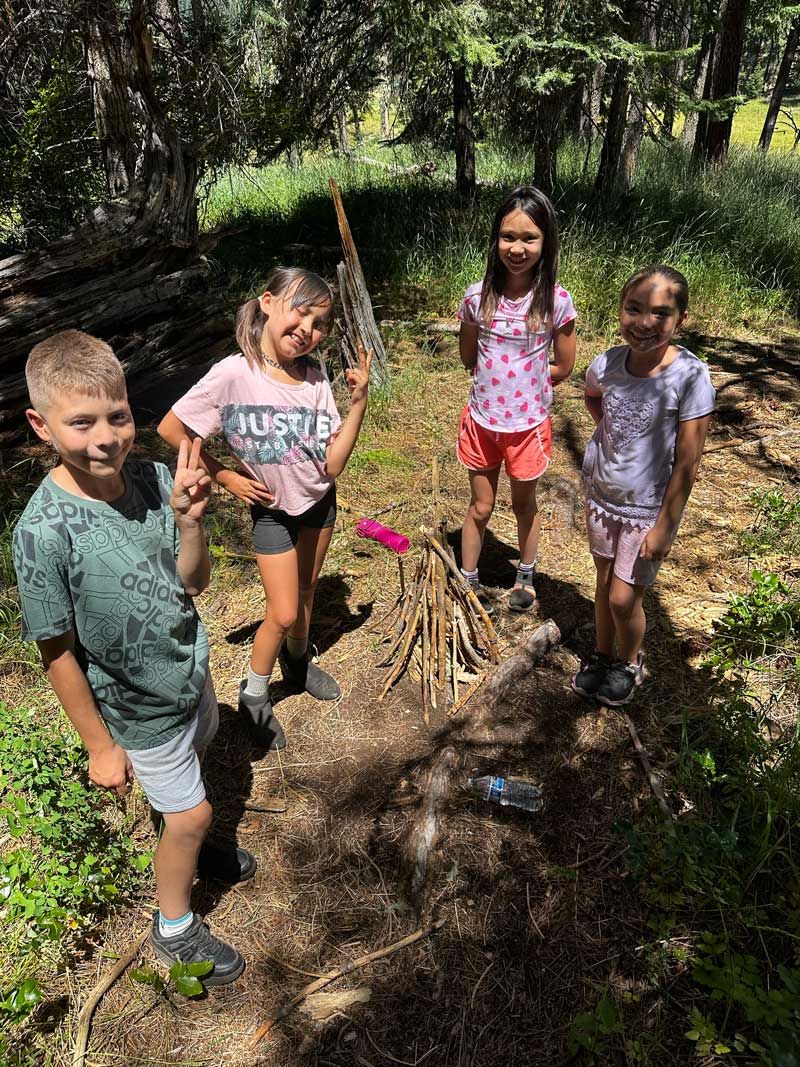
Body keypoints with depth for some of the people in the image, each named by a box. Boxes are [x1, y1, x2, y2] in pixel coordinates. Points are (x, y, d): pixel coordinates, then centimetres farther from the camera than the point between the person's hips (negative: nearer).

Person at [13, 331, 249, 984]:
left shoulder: (152, 479, -16)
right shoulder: (44, 532, -29)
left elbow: (195, 582, -8)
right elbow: (58, 652, -19)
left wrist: (190, 521, -26)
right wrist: (99, 745, -10)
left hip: (191, 672, 5)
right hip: (138, 708, -5)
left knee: (184, 793, 29)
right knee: (192, 812, 12)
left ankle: (186, 848, 61)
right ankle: (175, 929, 41)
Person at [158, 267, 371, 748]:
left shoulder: (315, 377, -14)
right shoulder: (234, 375, -25)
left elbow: (332, 466, -17)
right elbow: (171, 431, -14)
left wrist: (359, 403, -25)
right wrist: (226, 477, -11)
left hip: (320, 501, 4)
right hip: (273, 509, -4)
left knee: (306, 591, 23)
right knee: (283, 614, 1)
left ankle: (298, 659, 51)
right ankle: (254, 695, 28)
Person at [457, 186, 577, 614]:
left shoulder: (556, 301, -13)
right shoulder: (478, 297, -9)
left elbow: (563, 366, -3)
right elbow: (468, 356, 5)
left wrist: (524, 383, 1)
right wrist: (506, 378, 1)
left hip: (528, 423, -1)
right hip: (482, 420, 1)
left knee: (524, 503, 19)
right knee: (480, 507, 15)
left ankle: (526, 576, 43)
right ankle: (468, 581, 34)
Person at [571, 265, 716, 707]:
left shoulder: (690, 376, -23)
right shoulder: (606, 364, -11)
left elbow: (687, 464, -19)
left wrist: (664, 526, -16)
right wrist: (612, 435, 3)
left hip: (649, 508, -4)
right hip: (602, 494, 4)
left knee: (623, 598, 4)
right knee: (604, 583, 19)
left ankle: (630, 663, 33)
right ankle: (602, 656, 42)